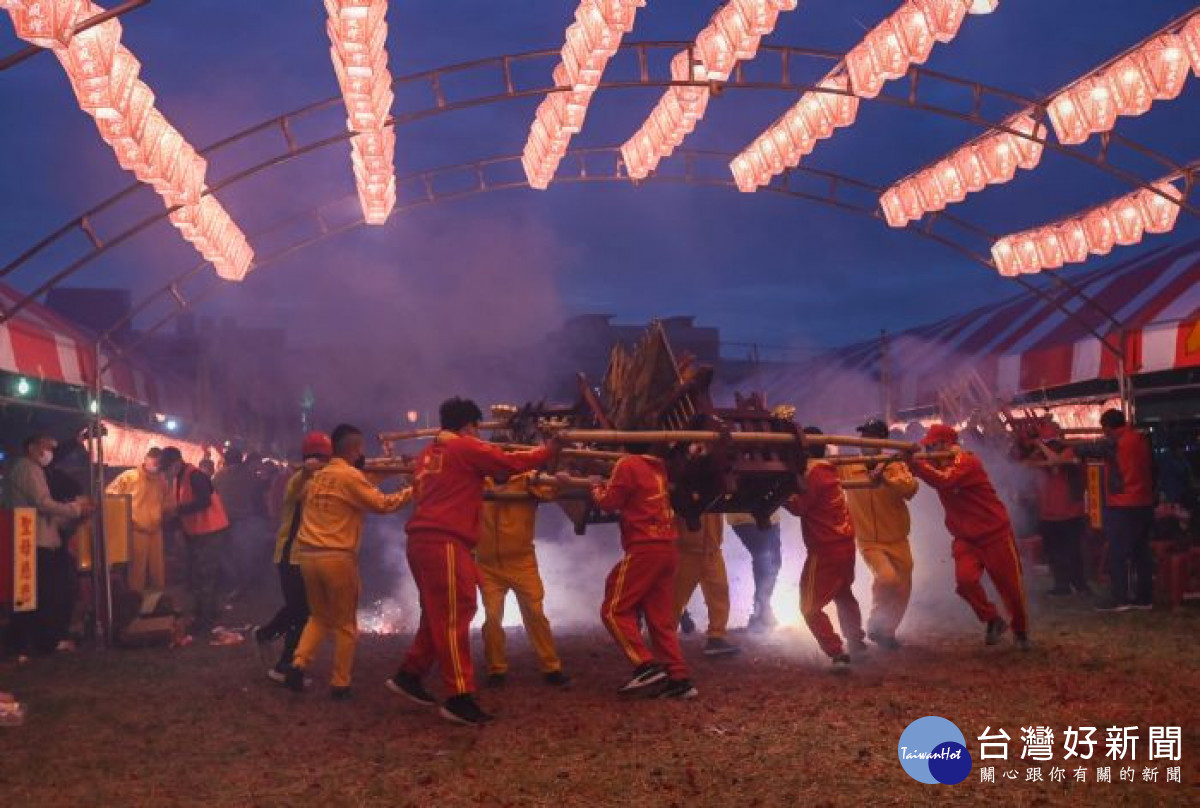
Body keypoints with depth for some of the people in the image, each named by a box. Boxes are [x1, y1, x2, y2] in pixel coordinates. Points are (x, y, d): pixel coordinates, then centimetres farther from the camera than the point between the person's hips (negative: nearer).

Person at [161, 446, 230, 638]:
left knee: (204, 577, -7)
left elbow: (204, 501, -32)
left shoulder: (195, 476, -20)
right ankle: (199, 615, 28)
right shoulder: (179, 478, 11)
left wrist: (179, 510, -25)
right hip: (196, 533, 10)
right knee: (195, 576, 17)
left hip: (211, 532, -10)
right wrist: (181, 528, 7)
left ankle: (206, 620, 0)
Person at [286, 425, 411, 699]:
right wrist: (413, 491, -1)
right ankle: (340, 684, 11)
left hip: (308, 555, 7)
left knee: (319, 616, 23)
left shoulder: (317, 477, 12)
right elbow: (382, 504, -11)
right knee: (345, 624, 8)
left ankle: (298, 664, 6)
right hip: (337, 557, -6)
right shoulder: (350, 476, -10)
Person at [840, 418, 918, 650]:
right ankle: (875, 623, -1)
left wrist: (885, 477, -37)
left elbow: (910, 489, -22)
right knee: (887, 578, -27)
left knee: (903, 591, 11)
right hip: (869, 542, -2)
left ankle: (887, 631, 38)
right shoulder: (847, 469, -3)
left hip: (898, 541, 3)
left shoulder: (896, 466, -4)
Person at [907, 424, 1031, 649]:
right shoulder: (937, 464, 4)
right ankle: (993, 620, 4)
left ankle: (1021, 630, 30)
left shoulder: (967, 462, -20)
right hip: (965, 538, 6)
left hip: (995, 533, -5)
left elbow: (944, 481, -37)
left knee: (1010, 586, 5)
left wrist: (914, 463, -39)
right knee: (965, 579, -19)